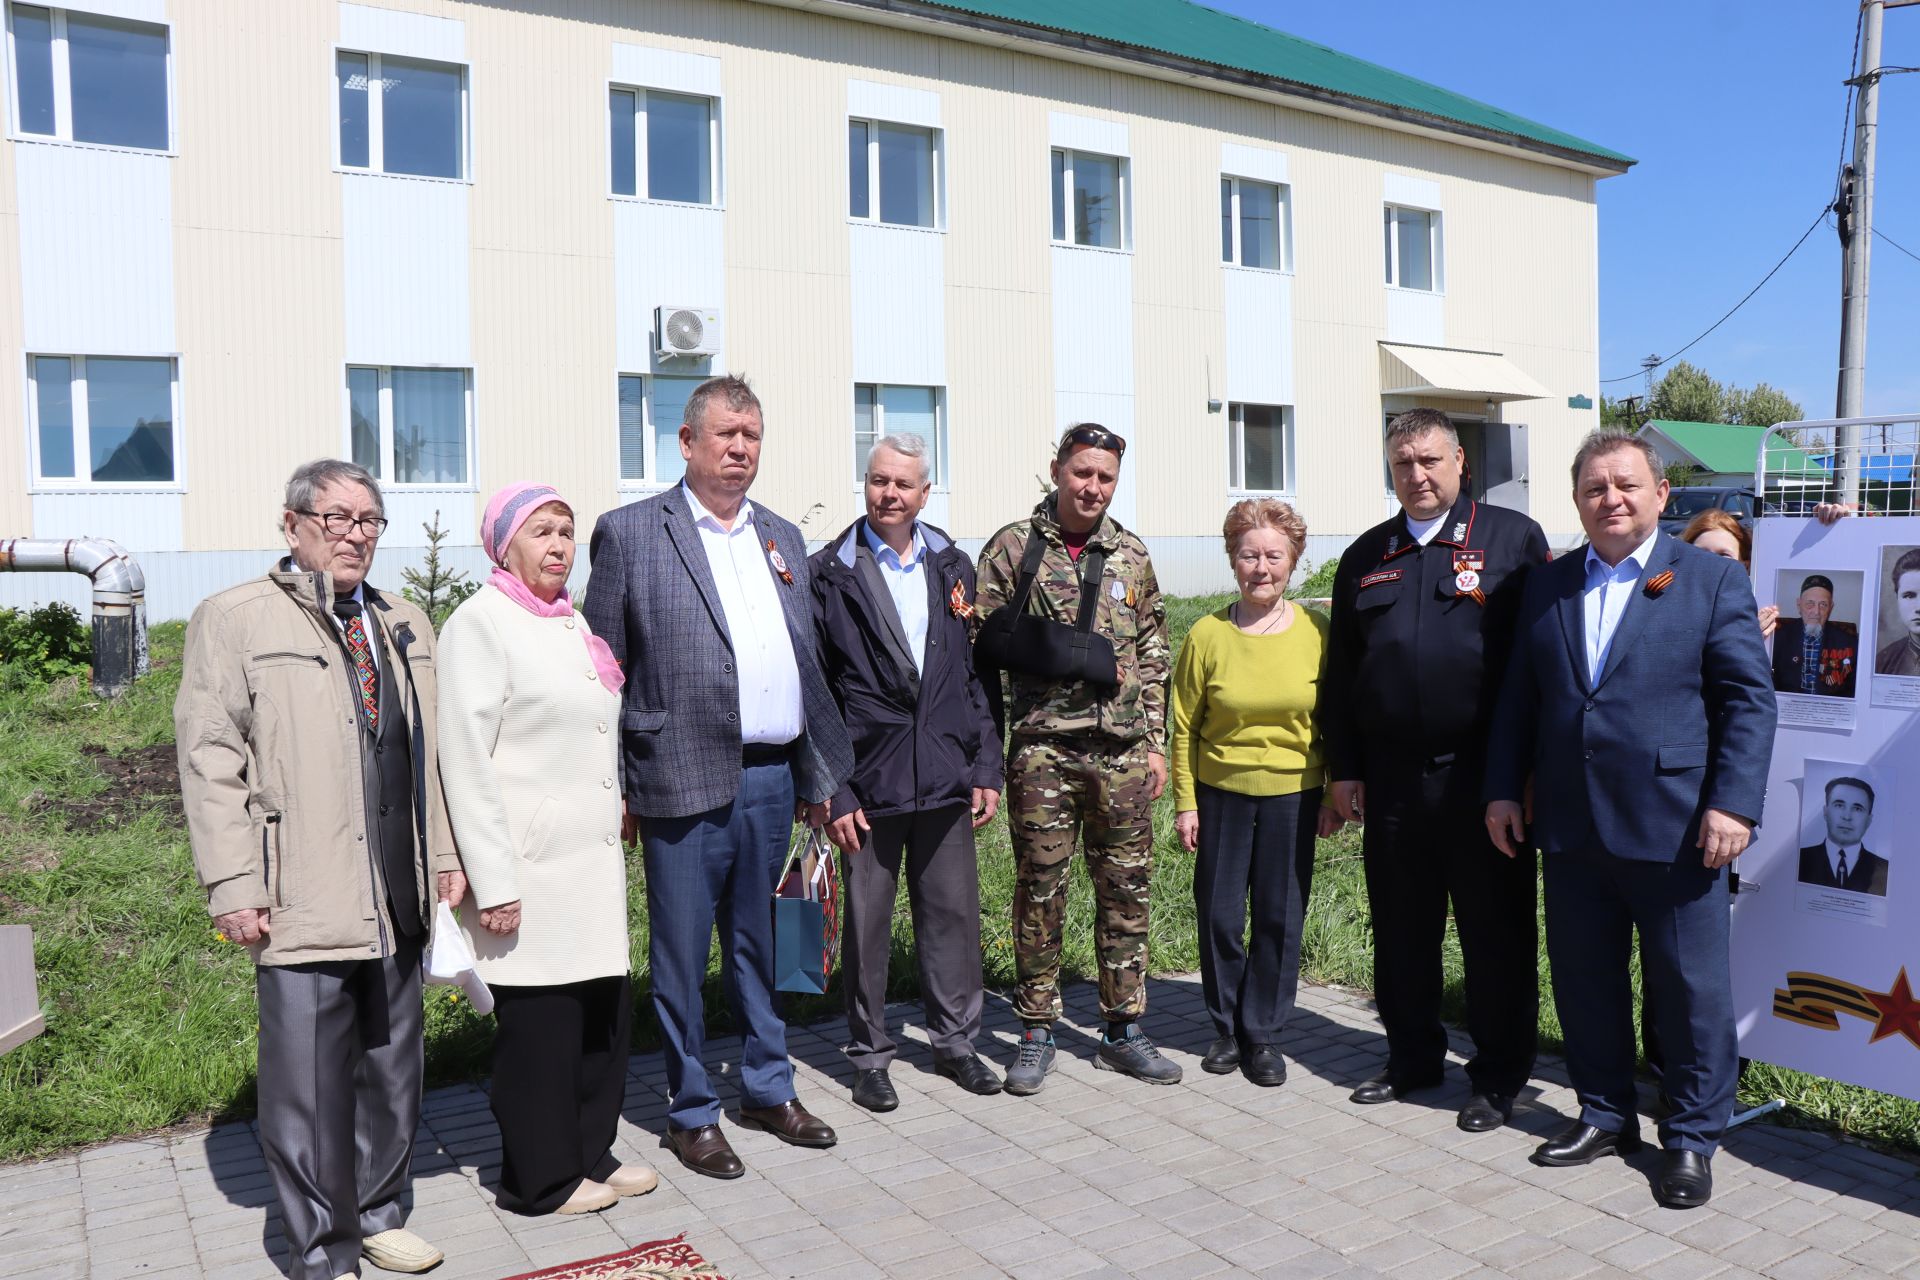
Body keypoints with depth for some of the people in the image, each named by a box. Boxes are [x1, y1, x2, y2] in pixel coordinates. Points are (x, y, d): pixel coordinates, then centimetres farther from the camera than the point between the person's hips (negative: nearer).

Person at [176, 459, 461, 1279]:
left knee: (393, 1066, 15)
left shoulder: (406, 625, 16)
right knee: (308, 1080, 1)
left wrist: (446, 857, 11)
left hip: (397, 897, 6)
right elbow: (210, 758, -6)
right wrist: (233, 885, -11)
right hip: (302, 902, -5)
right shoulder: (234, 618, -1)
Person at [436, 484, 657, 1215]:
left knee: (605, 1008, 12)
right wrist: (493, 881, -17)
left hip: (593, 857, 8)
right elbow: (465, 761, -14)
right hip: (530, 865, -7)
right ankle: (541, 1178, 19)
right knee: (538, 1021, 3)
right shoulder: (480, 623, -9)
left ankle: (589, 1153, 29)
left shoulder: (571, 621, 15)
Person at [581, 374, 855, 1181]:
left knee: (756, 944, 18)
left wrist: (819, 774, 16)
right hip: (685, 781, -5)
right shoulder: (630, 532, -2)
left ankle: (768, 1090, 32)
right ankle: (692, 1112, 23)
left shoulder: (782, 539, 14)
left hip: (773, 779, 5)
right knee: (682, 955, 7)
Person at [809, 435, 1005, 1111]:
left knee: (954, 914, 11)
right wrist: (832, 790, -8)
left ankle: (956, 1040, 28)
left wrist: (986, 767, 6)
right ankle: (869, 1055, 23)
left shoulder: (953, 567, 9)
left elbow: (977, 674, 11)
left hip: (947, 777, 3)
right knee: (867, 922, 7)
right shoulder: (830, 575, -3)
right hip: (869, 782, -3)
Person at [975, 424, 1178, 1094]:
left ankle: (1122, 1031, 22)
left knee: (1125, 888, 8)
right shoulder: (1012, 548, 1)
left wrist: (1156, 742, 10)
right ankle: (1036, 1032, 18)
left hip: (1122, 751, 4)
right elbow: (983, 644, -2)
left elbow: (1152, 656, 16)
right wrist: (1080, 657, -10)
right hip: (1042, 749, -3)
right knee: (1040, 890, 3)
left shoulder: (1131, 556, 13)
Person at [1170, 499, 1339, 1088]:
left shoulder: (1316, 632, -4)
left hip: (1292, 796, 0)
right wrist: (1186, 802, -2)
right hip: (1221, 793, 0)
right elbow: (1184, 727, 0)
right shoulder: (1207, 635, -5)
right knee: (1219, 916, 7)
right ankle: (1227, 1028, 26)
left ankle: (1264, 1035, 22)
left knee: (1280, 918, 6)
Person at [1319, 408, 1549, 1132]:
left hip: (1484, 774, -4)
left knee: (1497, 933, 6)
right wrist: (1344, 768, 9)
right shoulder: (1366, 557, 13)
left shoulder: (1512, 538, 1)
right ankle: (1413, 1057, 30)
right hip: (1392, 779, 4)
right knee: (1401, 930, 13)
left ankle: (1499, 1077, 21)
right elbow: (1340, 672, 14)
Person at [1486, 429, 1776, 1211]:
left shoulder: (1713, 579, 0)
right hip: (1570, 826, 4)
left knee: (1691, 987, 5)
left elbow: (1749, 699, -5)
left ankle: (1692, 1138, 22)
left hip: (1673, 826, -4)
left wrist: (1733, 803, -13)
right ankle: (1605, 1115, 30)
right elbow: (1518, 698, 12)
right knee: (1583, 979, 12)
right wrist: (1504, 789, 6)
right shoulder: (1546, 587, 11)